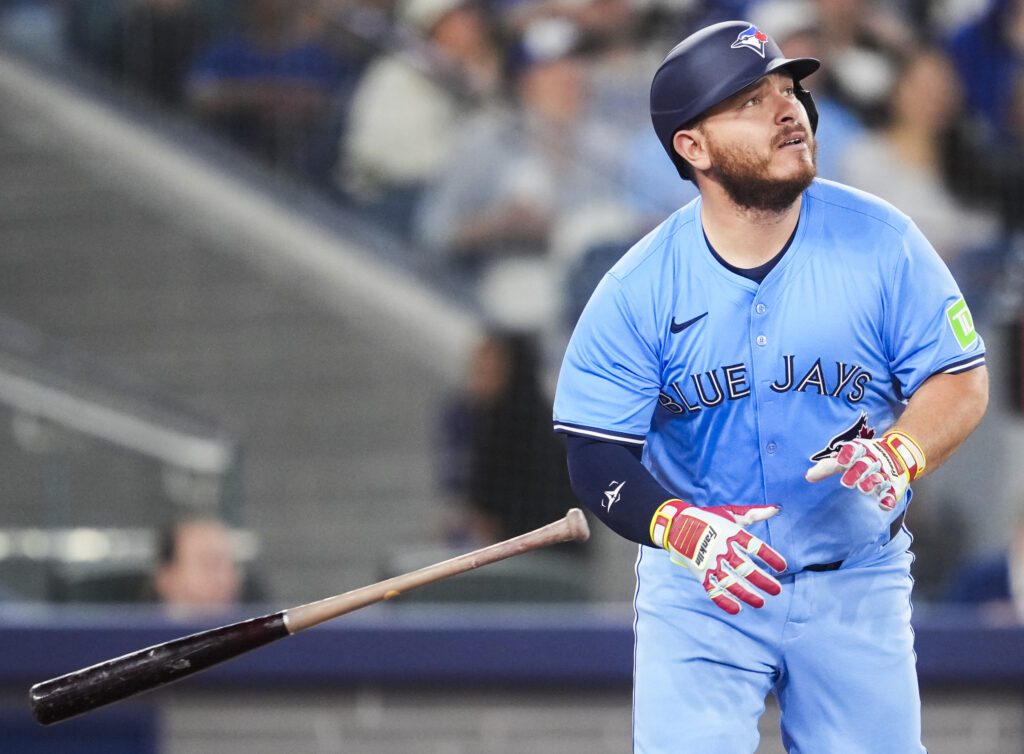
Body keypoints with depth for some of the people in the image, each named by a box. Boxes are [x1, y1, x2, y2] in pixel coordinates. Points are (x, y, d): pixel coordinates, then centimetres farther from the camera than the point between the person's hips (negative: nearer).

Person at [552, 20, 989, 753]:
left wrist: (899, 452, -25)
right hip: (698, 589, -1)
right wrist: (684, 528, -29)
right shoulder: (639, 288, -9)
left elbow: (962, 381, -3)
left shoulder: (879, 242, -7)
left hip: (856, 586, 1)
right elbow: (597, 459, -9)